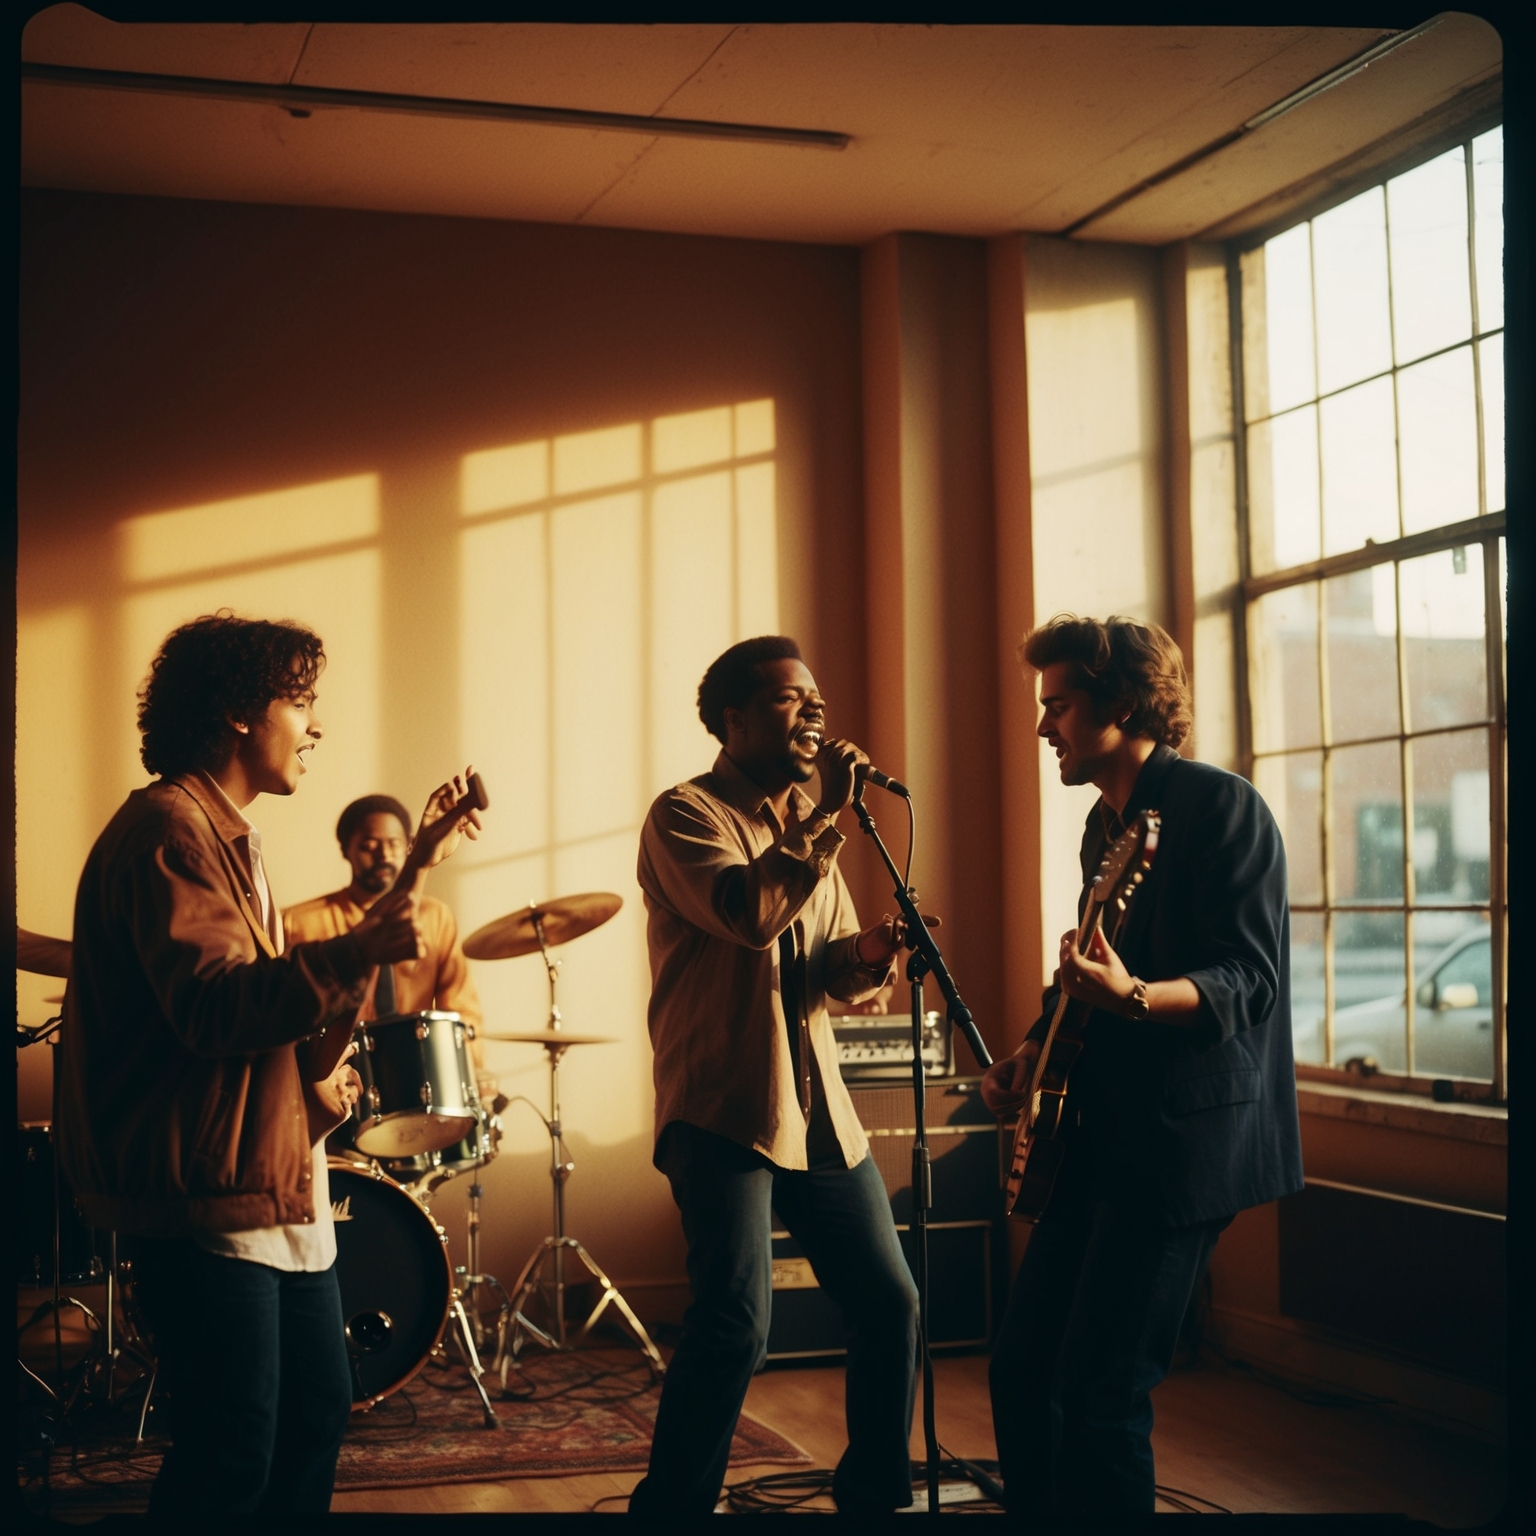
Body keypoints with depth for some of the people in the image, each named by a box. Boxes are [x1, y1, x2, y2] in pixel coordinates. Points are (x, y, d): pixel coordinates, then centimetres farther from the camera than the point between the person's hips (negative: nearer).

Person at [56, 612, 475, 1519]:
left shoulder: (228, 834, 19)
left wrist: (315, 1067, 13)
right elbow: (208, 1007, -27)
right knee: (234, 1451, -5)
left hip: (276, 1183, 10)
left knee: (317, 1413, 14)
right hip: (205, 1198, -10)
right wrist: (355, 954, -36)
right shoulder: (168, 830, -14)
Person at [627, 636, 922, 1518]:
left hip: (819, 1108, 7)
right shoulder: (687, 815, -5)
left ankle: (874, 1491, 26)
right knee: (737, 1323, -15)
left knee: (890, 1302, 8)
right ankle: (672, 1508, 0)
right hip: (722, 1111, -7)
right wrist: (827, 814, -16)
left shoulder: (806, 823, 17)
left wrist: (871, 953, -5)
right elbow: (750, 914, -24)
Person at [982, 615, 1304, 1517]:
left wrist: (1132, 997, -36)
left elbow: (1247, 982, -19)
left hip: (1190, 1138, -9)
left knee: (1100, 1397, -8)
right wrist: (1034, 1054, 9)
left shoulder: (1222, 808, -12)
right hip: (1106, 1134, 9)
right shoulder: (1107, 824, 15)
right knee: (1023, 1369, 10)